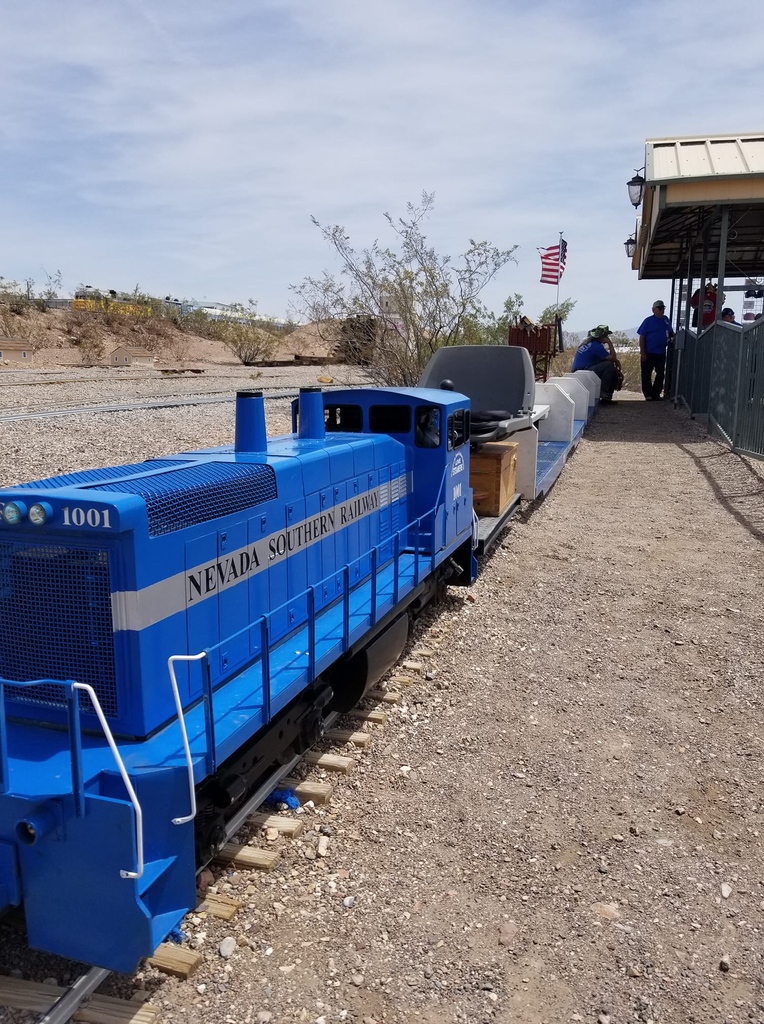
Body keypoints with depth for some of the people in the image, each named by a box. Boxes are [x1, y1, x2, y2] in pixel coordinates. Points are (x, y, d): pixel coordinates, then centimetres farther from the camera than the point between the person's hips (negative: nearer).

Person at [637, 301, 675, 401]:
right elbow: (642, 337, -7)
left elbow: (671, 333, 20)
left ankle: (656, 393, 17)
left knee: (661, 374, 6)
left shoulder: (666, 320, 8)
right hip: (648, 353, -5)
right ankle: (648, 395, 9)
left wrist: (673, 337, -5)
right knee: (646, 374, 0)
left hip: (661, 353, 5)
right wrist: (642, 353, -13)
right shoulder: (648, 321, -5)